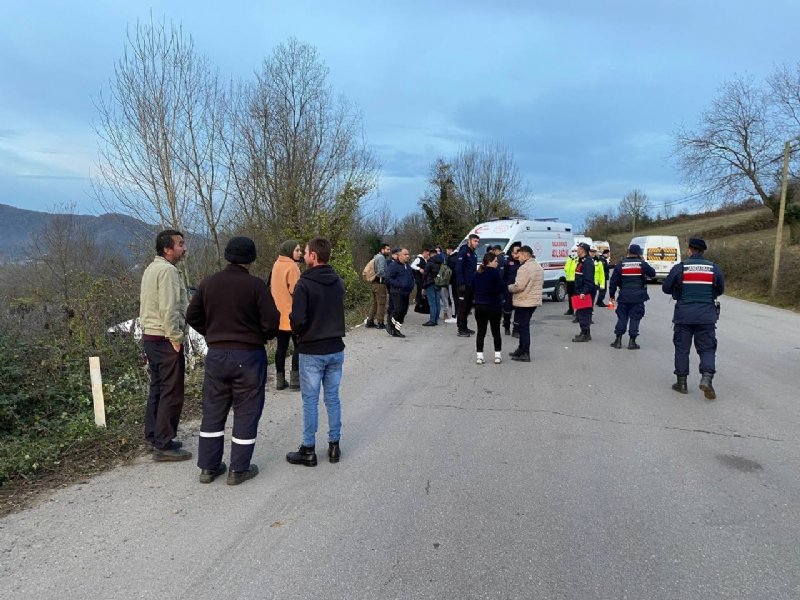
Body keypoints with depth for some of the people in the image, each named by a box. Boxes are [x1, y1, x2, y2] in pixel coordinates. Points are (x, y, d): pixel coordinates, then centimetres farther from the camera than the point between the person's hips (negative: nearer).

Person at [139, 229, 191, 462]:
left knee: (157, 389, 17)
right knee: (172, 393, -3)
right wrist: (176, 338, -17)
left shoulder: (151, 268, 15)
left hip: (150, 336, 10)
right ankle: (163, 445, 2)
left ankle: (154, 436, 27)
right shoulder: (167, 270, -16)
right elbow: (168, 309, -23)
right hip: (166, 340, -10)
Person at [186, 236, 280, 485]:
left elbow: (192, 316, 7)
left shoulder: (209, 283, 2)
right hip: (249, 356, -4)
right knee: (246, 413, 8)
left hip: (216, 355, 5)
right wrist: (263, 337, 4)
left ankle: (208, 466, 23)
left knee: (213, 411, 15)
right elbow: (272, 321, -17)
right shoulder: (255, 285, -13)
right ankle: (239, 469, 15)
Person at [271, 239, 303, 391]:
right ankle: (295, 380, 4)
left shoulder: (276, 265, 12)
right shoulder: (292, 267, -15)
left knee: (281, 346, 10)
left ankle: (280, 380, 14)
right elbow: (295, 291, -19)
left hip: (279, 314, 8)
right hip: (292, 315, -8)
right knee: (298, 346, 3)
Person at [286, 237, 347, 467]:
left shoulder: (304, 284, -16)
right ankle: (334, 446, 22)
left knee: (310, 401, 6)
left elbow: (298, 319, -20)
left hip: (312, 352, -5)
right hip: (336, 349, 5)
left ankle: (308, 450, 16)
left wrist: (300, 334, -1)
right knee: (333, 398, 13)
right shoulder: (338, 282, 3)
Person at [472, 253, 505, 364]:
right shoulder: (495, 272, -12)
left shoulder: (477, 274, 5)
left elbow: (473, 288, 12)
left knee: (481, 331, 7)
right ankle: (498, 355, 13)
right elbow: (501, 288, -15)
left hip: (479, 306, 4)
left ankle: (479, 356, 4)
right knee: (496, 331, 9)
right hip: (493, 306, -4)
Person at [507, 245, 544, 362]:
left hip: (524, 302, -10)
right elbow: (541, 283, 18)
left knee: (523, 327, -3)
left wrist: (508, 287, -6)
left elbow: (519, 286, -22)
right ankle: (521, 350, 27)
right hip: (534, 301, 10)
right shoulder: (539, 267, 12)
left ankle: (525, 354, 0)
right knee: (524, 326, 19)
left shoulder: (525, 268, -19)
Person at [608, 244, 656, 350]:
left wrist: (612, 294, 9)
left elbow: (614, 280, 1)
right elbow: (652, 273, 8)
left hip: (624, 296, 1)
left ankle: (618, 340, 9)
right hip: (638, 297, -1)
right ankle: (632, 341, 5)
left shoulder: (621, 264, 0)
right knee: (635, 318, 4)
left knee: (622, 317, 9)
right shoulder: (642, 264, -4)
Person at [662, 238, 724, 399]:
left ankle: (681, 382, 12)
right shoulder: (714, 268, 2)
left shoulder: (679, 267, -5)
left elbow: (666, 288, 1)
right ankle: (706, 378, -11)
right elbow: (721, 290, 12)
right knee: (707, 348, 8)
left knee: (682, 348, 8)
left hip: (684, 314, -1)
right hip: (707, 316, 1)